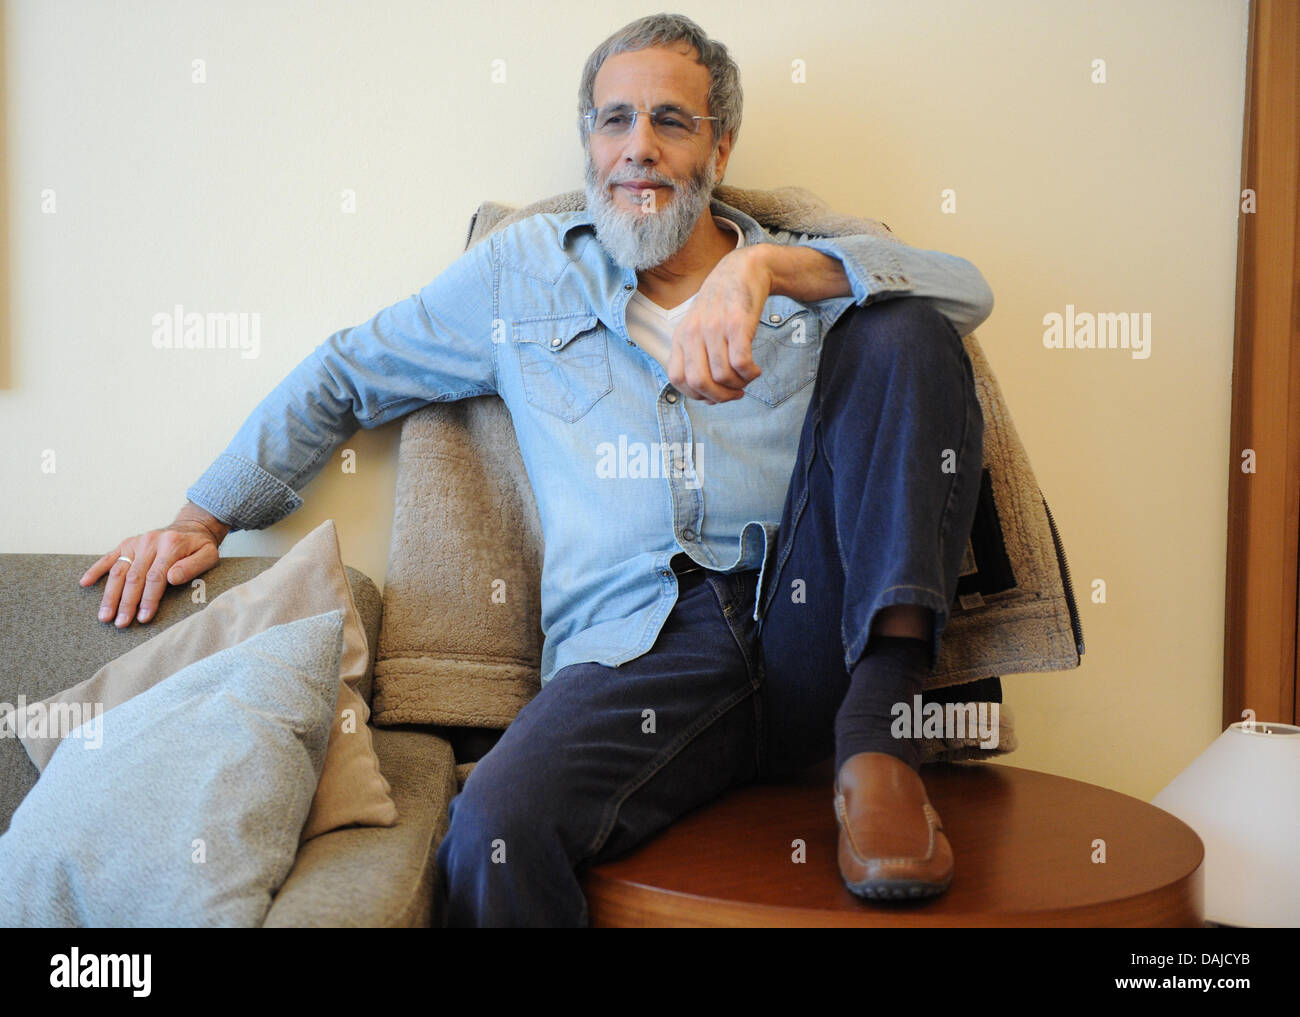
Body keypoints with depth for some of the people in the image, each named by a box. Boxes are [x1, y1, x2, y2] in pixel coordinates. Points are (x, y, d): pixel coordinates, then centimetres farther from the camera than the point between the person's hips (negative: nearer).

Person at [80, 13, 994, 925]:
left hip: (810, 621, 2)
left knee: (904, 327, -17)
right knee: (497, 831, -34)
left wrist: (765, 267, -15)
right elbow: (345, 376, 25)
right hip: (639, 644, -1)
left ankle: (877, 735, -22)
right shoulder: (524, 271, 21)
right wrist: (200, 521, 20)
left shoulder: (802, 274, 19)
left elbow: (966, 290, 0)